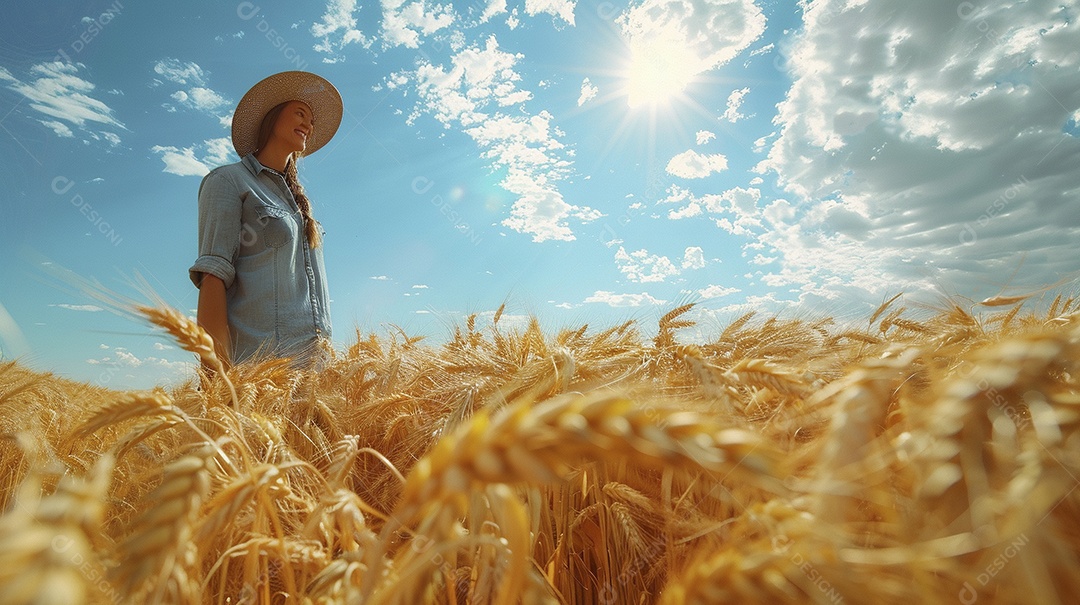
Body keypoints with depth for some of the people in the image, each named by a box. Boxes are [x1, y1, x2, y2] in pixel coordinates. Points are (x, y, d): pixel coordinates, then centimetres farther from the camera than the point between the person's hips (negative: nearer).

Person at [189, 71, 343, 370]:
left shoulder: (299, 201, 23)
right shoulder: (229, 180, 4)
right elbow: (212, 279, -8)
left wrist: (324, 360, 11)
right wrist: (219, 373, -18)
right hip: (258, 357, -6)